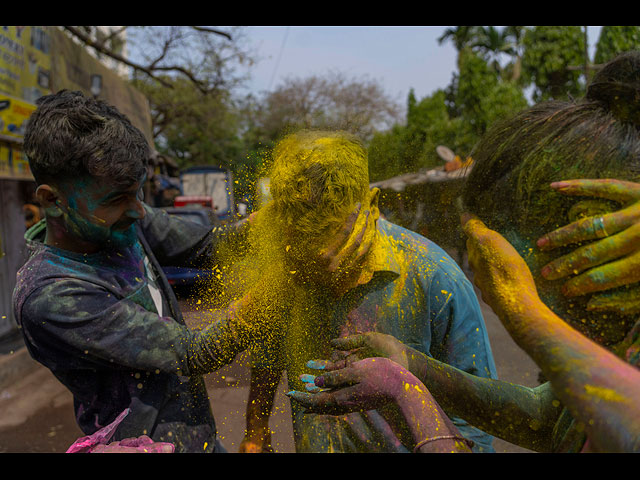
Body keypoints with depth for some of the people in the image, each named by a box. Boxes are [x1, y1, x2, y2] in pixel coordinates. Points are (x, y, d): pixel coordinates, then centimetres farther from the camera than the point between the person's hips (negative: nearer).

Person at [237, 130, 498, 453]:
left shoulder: (435, 280, -24)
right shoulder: (280, 268, -12)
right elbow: (266, 359, 5)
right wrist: (254, 436, 8)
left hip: (403, 445, -3)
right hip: (310, 445, 3)